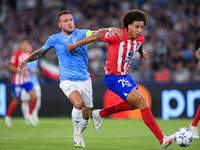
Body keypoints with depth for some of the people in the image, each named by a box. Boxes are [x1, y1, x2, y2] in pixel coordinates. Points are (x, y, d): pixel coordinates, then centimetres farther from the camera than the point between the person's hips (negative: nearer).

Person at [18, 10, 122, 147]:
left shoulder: (81, 34, -2)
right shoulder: (54, 39, 3)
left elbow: (97, 33, -21)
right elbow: (41, 52, 20)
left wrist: (110, 30, -40)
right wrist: (26, 61, 7)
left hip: (85, 80, 2)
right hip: (68, 81, -2)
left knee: (86, 115, 7)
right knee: (78, 103, -30)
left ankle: (79, 135, 37)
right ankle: (77, 137, -12)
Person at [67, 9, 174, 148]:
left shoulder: (140, 38, -3)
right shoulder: (117, 36, -24)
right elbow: (95, 37, -11)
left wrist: (141, 53, 46)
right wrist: (75, 45, 0)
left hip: (125, 75, 9)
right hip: (113, 78, -9)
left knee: (134, 104, 24)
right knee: (142, 103, -16)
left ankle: (100, 114, 38)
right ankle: (162, 139, -16)